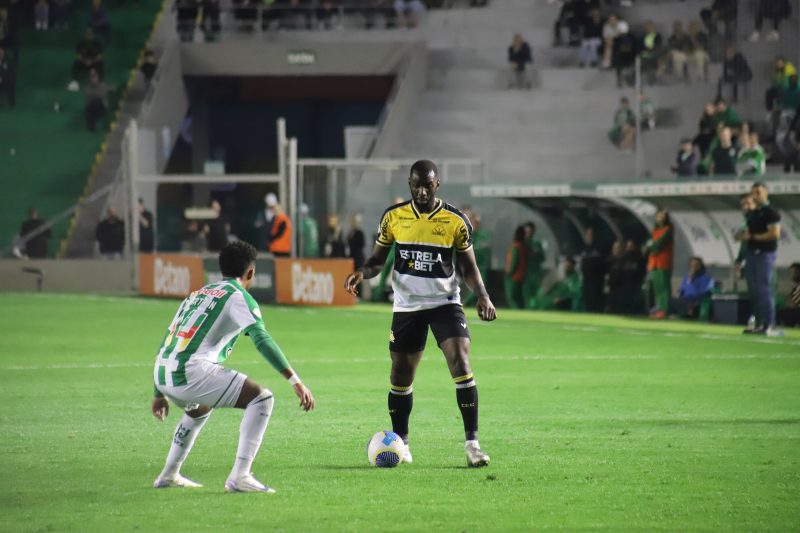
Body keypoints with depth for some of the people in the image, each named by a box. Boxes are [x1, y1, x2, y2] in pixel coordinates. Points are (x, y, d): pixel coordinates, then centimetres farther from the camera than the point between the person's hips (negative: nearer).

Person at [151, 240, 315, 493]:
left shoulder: (196, 294, 27)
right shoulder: (239, 297, 4)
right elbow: (262, 339, -11)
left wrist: (159, 394, 40)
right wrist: (295, 381, -15)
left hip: (163, 375, 8)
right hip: (192, 371, -8)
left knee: (200, 408, 38)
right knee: (262, 398, -4)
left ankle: (169, 475, 40)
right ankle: (239, 476, -14)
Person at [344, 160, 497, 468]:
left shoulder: (456, 221, -3)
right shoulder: (393, 217, 0)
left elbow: (468, 267, 4)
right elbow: (378, 260, 8)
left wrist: (482, 296, -13)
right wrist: (362, 274, -13)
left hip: (445, 303, -2)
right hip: (407, 306, 2)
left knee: (461, 365, -18)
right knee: (400, 377, 6)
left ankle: (472, 443, -14)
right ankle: (400, 443, 24)